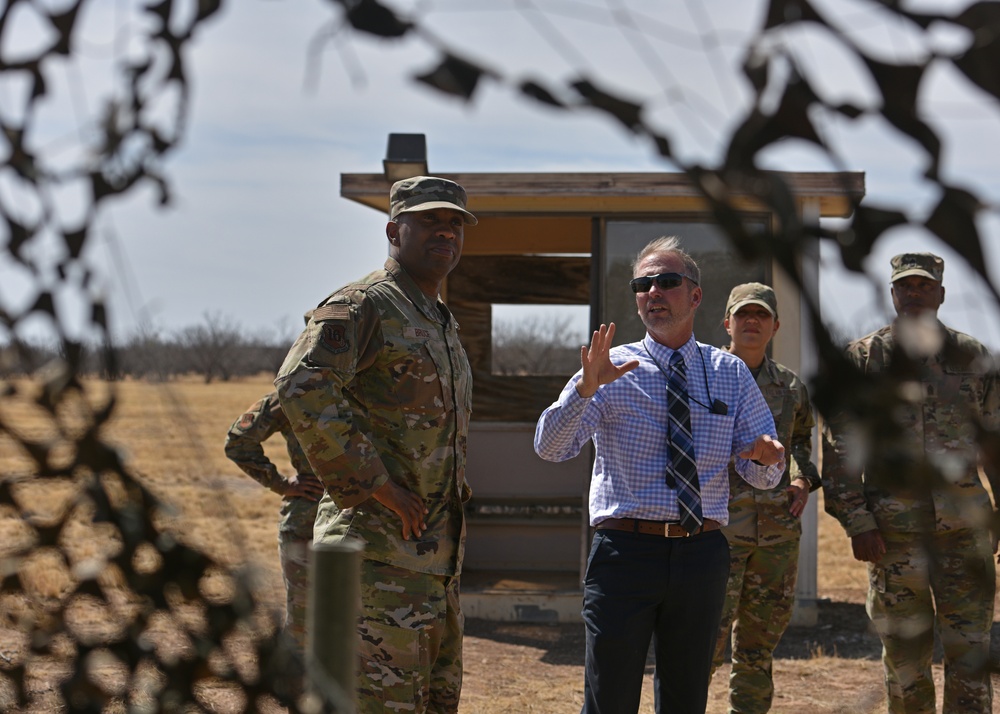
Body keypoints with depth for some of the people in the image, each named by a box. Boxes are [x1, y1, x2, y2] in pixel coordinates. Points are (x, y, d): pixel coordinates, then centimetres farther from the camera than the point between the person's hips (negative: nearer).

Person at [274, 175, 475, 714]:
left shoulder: (442, 326, 22)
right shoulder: (363, 305, -9)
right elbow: (301, 387, -25)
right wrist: (375, 485, -24)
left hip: (434, 557, 10)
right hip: (380, 547, -10)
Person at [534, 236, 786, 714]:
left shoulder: (730, 374, 10)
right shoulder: (613, 370, 2)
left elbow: (761, 476, 7)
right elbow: (549, 447, -12)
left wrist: (765, 457, -17)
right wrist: (586, 387, -29)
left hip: (701, 554, 3)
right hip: (625, 553, -3)